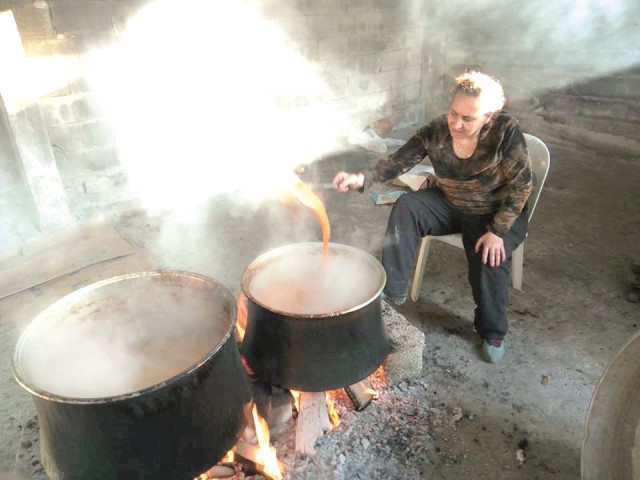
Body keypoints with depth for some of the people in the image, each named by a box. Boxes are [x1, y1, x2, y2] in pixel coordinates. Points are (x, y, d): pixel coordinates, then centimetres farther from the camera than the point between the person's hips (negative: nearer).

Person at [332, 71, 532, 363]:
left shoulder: (506, 131, -25)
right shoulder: (436, 131, -17)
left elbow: (520, 185, -21)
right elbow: (398, 161, -18)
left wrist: (497, 231, -26)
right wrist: (362, 179, -36)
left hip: (496, 212, -3)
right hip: (447, 203, 3)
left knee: (490, 259, -27)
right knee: (405, 207, -23)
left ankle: (493, 333, 2)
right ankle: (392, 291, -14)